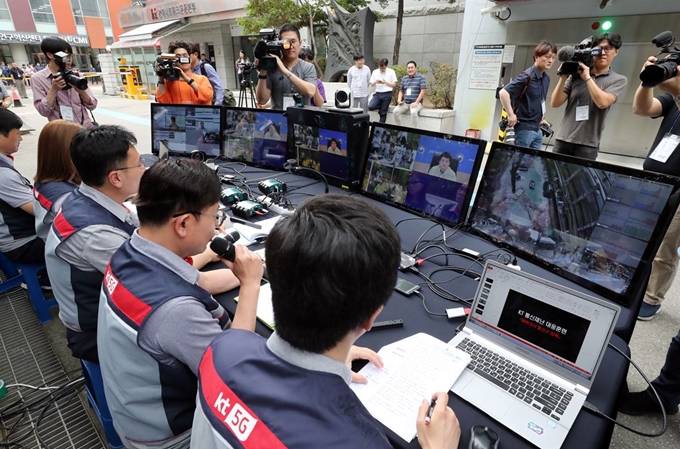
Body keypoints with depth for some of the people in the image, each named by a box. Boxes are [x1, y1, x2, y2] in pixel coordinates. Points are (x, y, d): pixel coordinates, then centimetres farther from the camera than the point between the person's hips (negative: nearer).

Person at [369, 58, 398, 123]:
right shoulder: (375, 72, 9)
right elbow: (372, 84, 10)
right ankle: (382, 107, 12)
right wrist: (376, 82, -13)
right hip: (378, 94, 3)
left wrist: (385, 82, -14)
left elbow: (394, 84, 0)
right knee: (370, 107, -19)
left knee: (383, 112, -1)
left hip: (387, 94, -3)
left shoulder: (391, 72, 0)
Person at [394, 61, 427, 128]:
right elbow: (401, 91, 20)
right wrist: (399, 100, 0)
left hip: (416, 103, -5)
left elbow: (423, 91, -7)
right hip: (405, 103, 5)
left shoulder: (421, 77, 0)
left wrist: (416, 102, -17)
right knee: (395, 111, -21)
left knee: (413, 112, -37)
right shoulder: (404, 78, 16)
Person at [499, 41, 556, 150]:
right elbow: (503, 92, -22)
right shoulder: (527, 76, -14)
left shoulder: (546, 78, 11)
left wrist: (540, 118, 18)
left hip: (537, 129, 8)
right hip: (524, 129, -8)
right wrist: (511, 115, -20)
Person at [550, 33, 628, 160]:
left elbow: (602, 102, -13)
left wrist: (587, 77, -9)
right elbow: (555, 103, 3)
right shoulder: (576, 74, 8)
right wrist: (563, 78, -8)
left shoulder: (619, 80, 6)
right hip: (562, 140, 2)